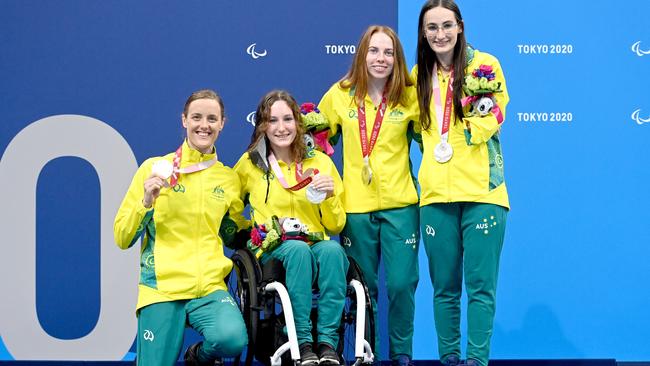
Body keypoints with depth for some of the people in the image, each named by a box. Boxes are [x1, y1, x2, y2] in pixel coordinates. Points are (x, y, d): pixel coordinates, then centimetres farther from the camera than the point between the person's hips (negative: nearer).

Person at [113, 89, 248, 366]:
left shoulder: (229, 179, 12)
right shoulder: (154, 168, 5)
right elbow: (122, 239, 3)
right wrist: (146, 203, -12)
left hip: (210, 288, 1)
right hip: (161, 286, -1)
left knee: (232, 338, -29)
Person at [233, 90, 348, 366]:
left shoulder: (321, 162, 11)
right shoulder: (250, 163, 9)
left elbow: (336, 226, 13)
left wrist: (329, 196, -6)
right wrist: (253, 228, 6)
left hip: (318, 245, 1)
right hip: (273, 251, -1)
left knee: (332, 249, -35)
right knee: (298, 249, -37)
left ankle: (327, 342, -33)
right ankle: (303, 342, -34)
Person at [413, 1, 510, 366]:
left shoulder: (484, 65, -1)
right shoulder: (419, 75, 11)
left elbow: (490, 122, -2)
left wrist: (480, 101, -17)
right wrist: (434, 149, 8)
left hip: (481, 190, -4)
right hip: (436, 194, 4)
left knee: (480, 285, -3)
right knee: (444, 286, 8)